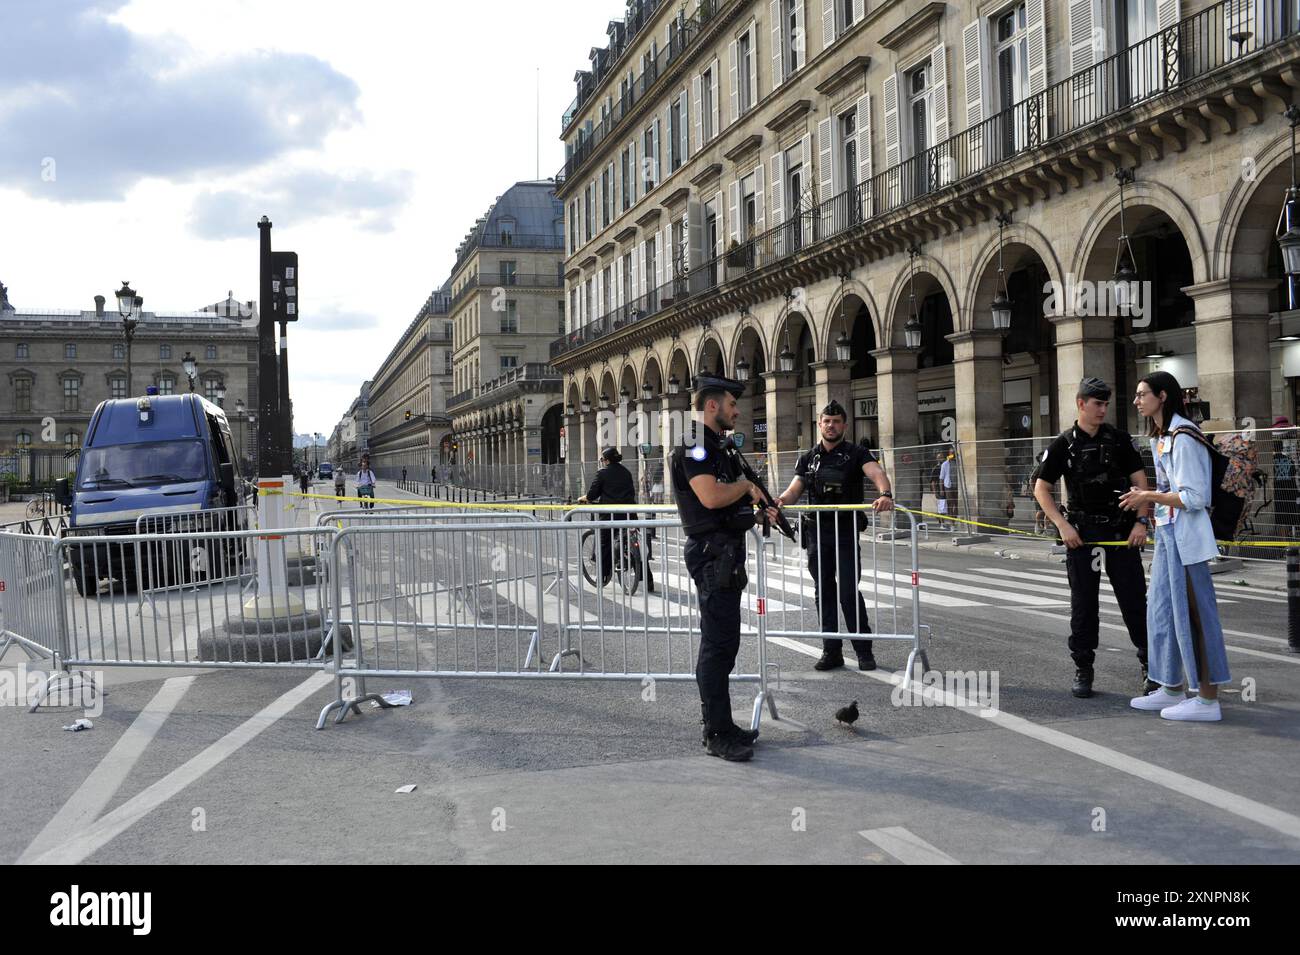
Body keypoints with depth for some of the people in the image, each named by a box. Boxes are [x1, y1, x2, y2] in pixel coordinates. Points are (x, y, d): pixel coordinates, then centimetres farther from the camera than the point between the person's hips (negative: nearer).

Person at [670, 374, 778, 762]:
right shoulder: (694, 446, -13)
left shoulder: (717, 446, 19)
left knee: (724, 641, 14)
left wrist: (755, 506, 12)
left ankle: (722, 725, 23)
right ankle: (717, 734, -3)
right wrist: (745, 485, -10)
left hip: (726, 554, 11)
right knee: (718, 644, -8)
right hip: (712, 552, -11)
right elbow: (711, 496, -27)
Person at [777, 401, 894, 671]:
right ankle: (832, 651, 14)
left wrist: (885, 494, -40)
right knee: (824, 593, 7)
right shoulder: (808, 458, 12)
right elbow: (794, 491, 8)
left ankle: (864, 651, 5)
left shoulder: (857, 453, 0)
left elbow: (876, 472, -18)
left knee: (849, 592, -7)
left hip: (846, 531, -4)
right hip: (816, 532, 4)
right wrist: (779, 501, -15)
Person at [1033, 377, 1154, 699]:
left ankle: (1150, 666, 14)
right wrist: (1063, 525, -9)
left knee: (1135, 601, 2)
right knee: (1083, 606, 4)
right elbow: (1041, 489, 2)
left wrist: (1141, 521, -8)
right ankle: (1083, 671, 13)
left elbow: (1140, 480, 5)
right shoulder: (1063, 445, 0)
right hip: (1082, 535, -1)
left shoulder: (1119, 439, 4)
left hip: (1121, 532, 1)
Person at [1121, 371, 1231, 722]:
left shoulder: (1183, 438, -16)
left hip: (1184, 535, -10)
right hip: (1166, 534, 10)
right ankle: (1171, 690, 24)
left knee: (1193, 614, -4)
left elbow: (1194, 498, -19)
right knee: (1162, 612, 14)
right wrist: (1147, 498, 4)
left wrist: (1150, 496, -12)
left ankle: (1207, 700, 3)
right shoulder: (1160, 438, 14)